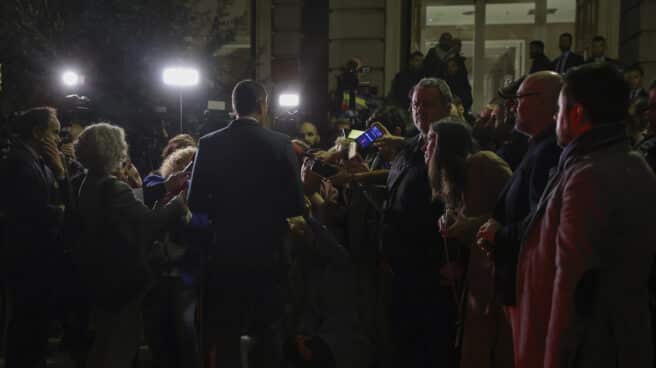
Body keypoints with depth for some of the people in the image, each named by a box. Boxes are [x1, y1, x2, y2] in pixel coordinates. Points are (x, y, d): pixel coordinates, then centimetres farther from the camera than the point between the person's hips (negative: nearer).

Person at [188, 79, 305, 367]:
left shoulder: (209, 144, -6)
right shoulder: (280, 144, -8)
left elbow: (196, 202, -6)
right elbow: (296, 205, -9)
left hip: (224, 252, 1)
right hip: (267, 253, 0)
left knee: (224, 336, 12)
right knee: (267, 333, 15)